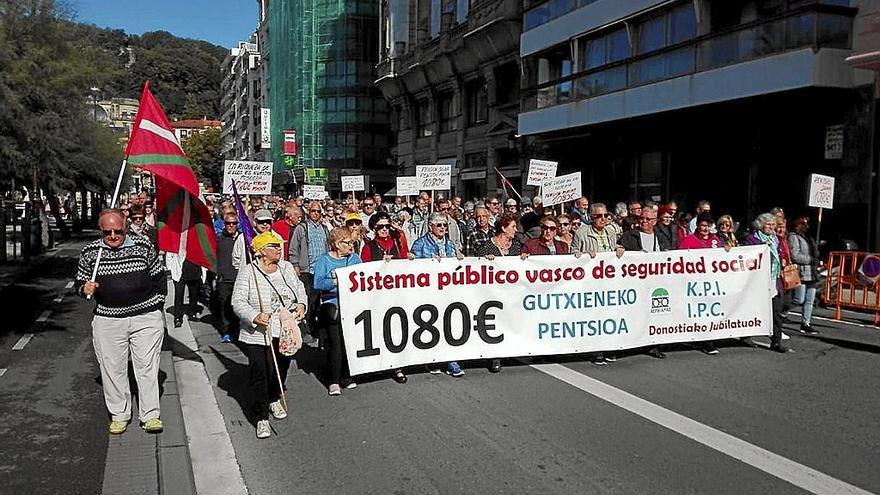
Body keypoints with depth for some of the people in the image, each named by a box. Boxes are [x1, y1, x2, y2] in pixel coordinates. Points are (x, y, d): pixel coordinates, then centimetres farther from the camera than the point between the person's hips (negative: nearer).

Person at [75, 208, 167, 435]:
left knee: (147, 366, 1)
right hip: (108, 320, 2)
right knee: (112, 368, 8)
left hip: (146, 317, -1)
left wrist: (157, 305, 5)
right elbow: (79, 282, 12)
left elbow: (158, 277, 8)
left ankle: (150, 415, 10)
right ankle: (119, 415, 23)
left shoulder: (144, 246, -1)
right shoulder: (90, 252, 2)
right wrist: (85, 289, -11)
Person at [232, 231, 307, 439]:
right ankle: (261, 417, 4)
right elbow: (238, 302, -12)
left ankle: (274, 399, 45)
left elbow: (299, 288, 18)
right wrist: (255, 316, -28)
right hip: (258, 335, -5)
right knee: (259, 373, -8)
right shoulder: (248, 272, -9)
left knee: (282, 368, 18)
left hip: (286, 333, 5)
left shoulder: (286, 268, 7)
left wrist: (301, 304, -3)